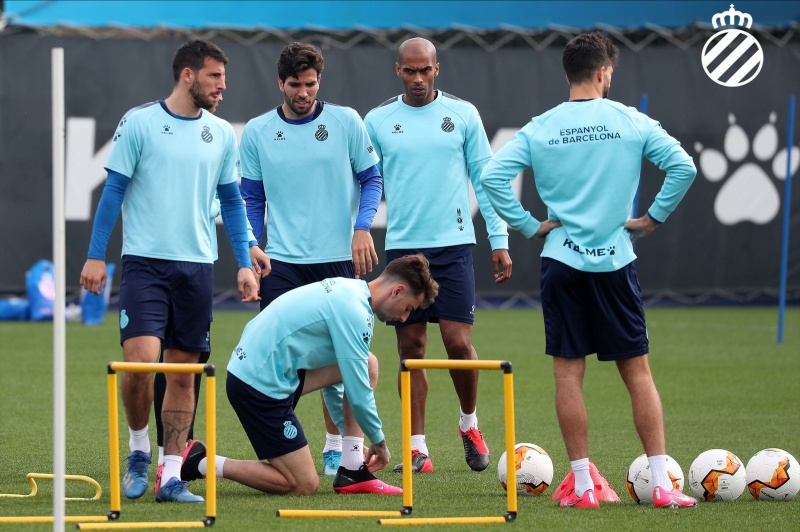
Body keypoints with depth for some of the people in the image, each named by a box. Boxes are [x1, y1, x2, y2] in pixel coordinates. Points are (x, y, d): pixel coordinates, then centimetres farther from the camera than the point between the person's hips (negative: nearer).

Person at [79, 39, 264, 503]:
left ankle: (172, 477, 7)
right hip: (145, 261, -4)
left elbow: (233, 201, 17)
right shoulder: (139, 123, -2)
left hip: (198, 265, 4)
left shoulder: (222, 135, 10)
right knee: (140, 359, -15)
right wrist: (96, 256, -3)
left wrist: (245, 263, 10)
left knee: (183, 373, 3)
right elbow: (114, 190, 0)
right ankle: (139, 450, 10)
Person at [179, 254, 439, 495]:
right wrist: (379, 442, 2)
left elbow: (329, 374, 25)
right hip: (261, 384, -10)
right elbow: (358, 394, -15)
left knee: (368, 365, 10)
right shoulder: (354, 312, -17)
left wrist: (351, 437, 28)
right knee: (304, 486, -5)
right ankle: (202, 465, -1)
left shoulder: (347, 290, 13)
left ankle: (351, 472, 9)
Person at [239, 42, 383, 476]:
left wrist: (362, 227, -9)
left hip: (337, 258, 0)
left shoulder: (346, 122, 0)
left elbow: (371, 179, 5)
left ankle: (335, 448, 16)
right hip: (282, 261, 0)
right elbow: (251, 199, 10)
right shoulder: (257, 132, 4)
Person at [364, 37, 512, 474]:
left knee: (458, 341, -8)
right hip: (401, 246, 1)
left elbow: (485, 178, 5)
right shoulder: (378, 120, 5)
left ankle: (470, 424, 17)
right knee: (410, 347, 2)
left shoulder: (463, 114, 3)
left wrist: (500, 240, 0)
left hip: (453, 245, -1)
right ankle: (417, 448, 7)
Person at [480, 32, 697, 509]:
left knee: (569, 372, 6)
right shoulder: (631, 122, -2)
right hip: (615, 258, 0)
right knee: (638, 371, 5)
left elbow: (492, 177, -7)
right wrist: (653, 218, 2)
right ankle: (662, 485, 1)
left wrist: (529, 226, 1)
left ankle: (583, 487, 4)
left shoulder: (540, 129, 1)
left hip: (561, 260, 1)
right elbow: (683, 167, -9)